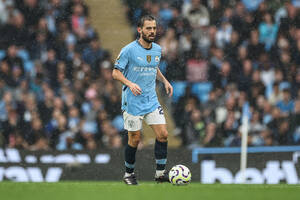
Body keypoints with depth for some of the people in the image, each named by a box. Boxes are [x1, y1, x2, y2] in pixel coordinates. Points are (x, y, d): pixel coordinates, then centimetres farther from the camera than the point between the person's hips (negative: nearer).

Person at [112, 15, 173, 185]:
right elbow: (116, 72, -8)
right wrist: (130, 84, -24)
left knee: (163, 134, -6)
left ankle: (161, 172, 4)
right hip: (132, 102, -5)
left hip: (152, 100, 5)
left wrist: (165, 81, 8)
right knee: (135, 139, -1)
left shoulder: (157, 50, 7)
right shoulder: (129, 50, -11)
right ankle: (129, 173, 18)